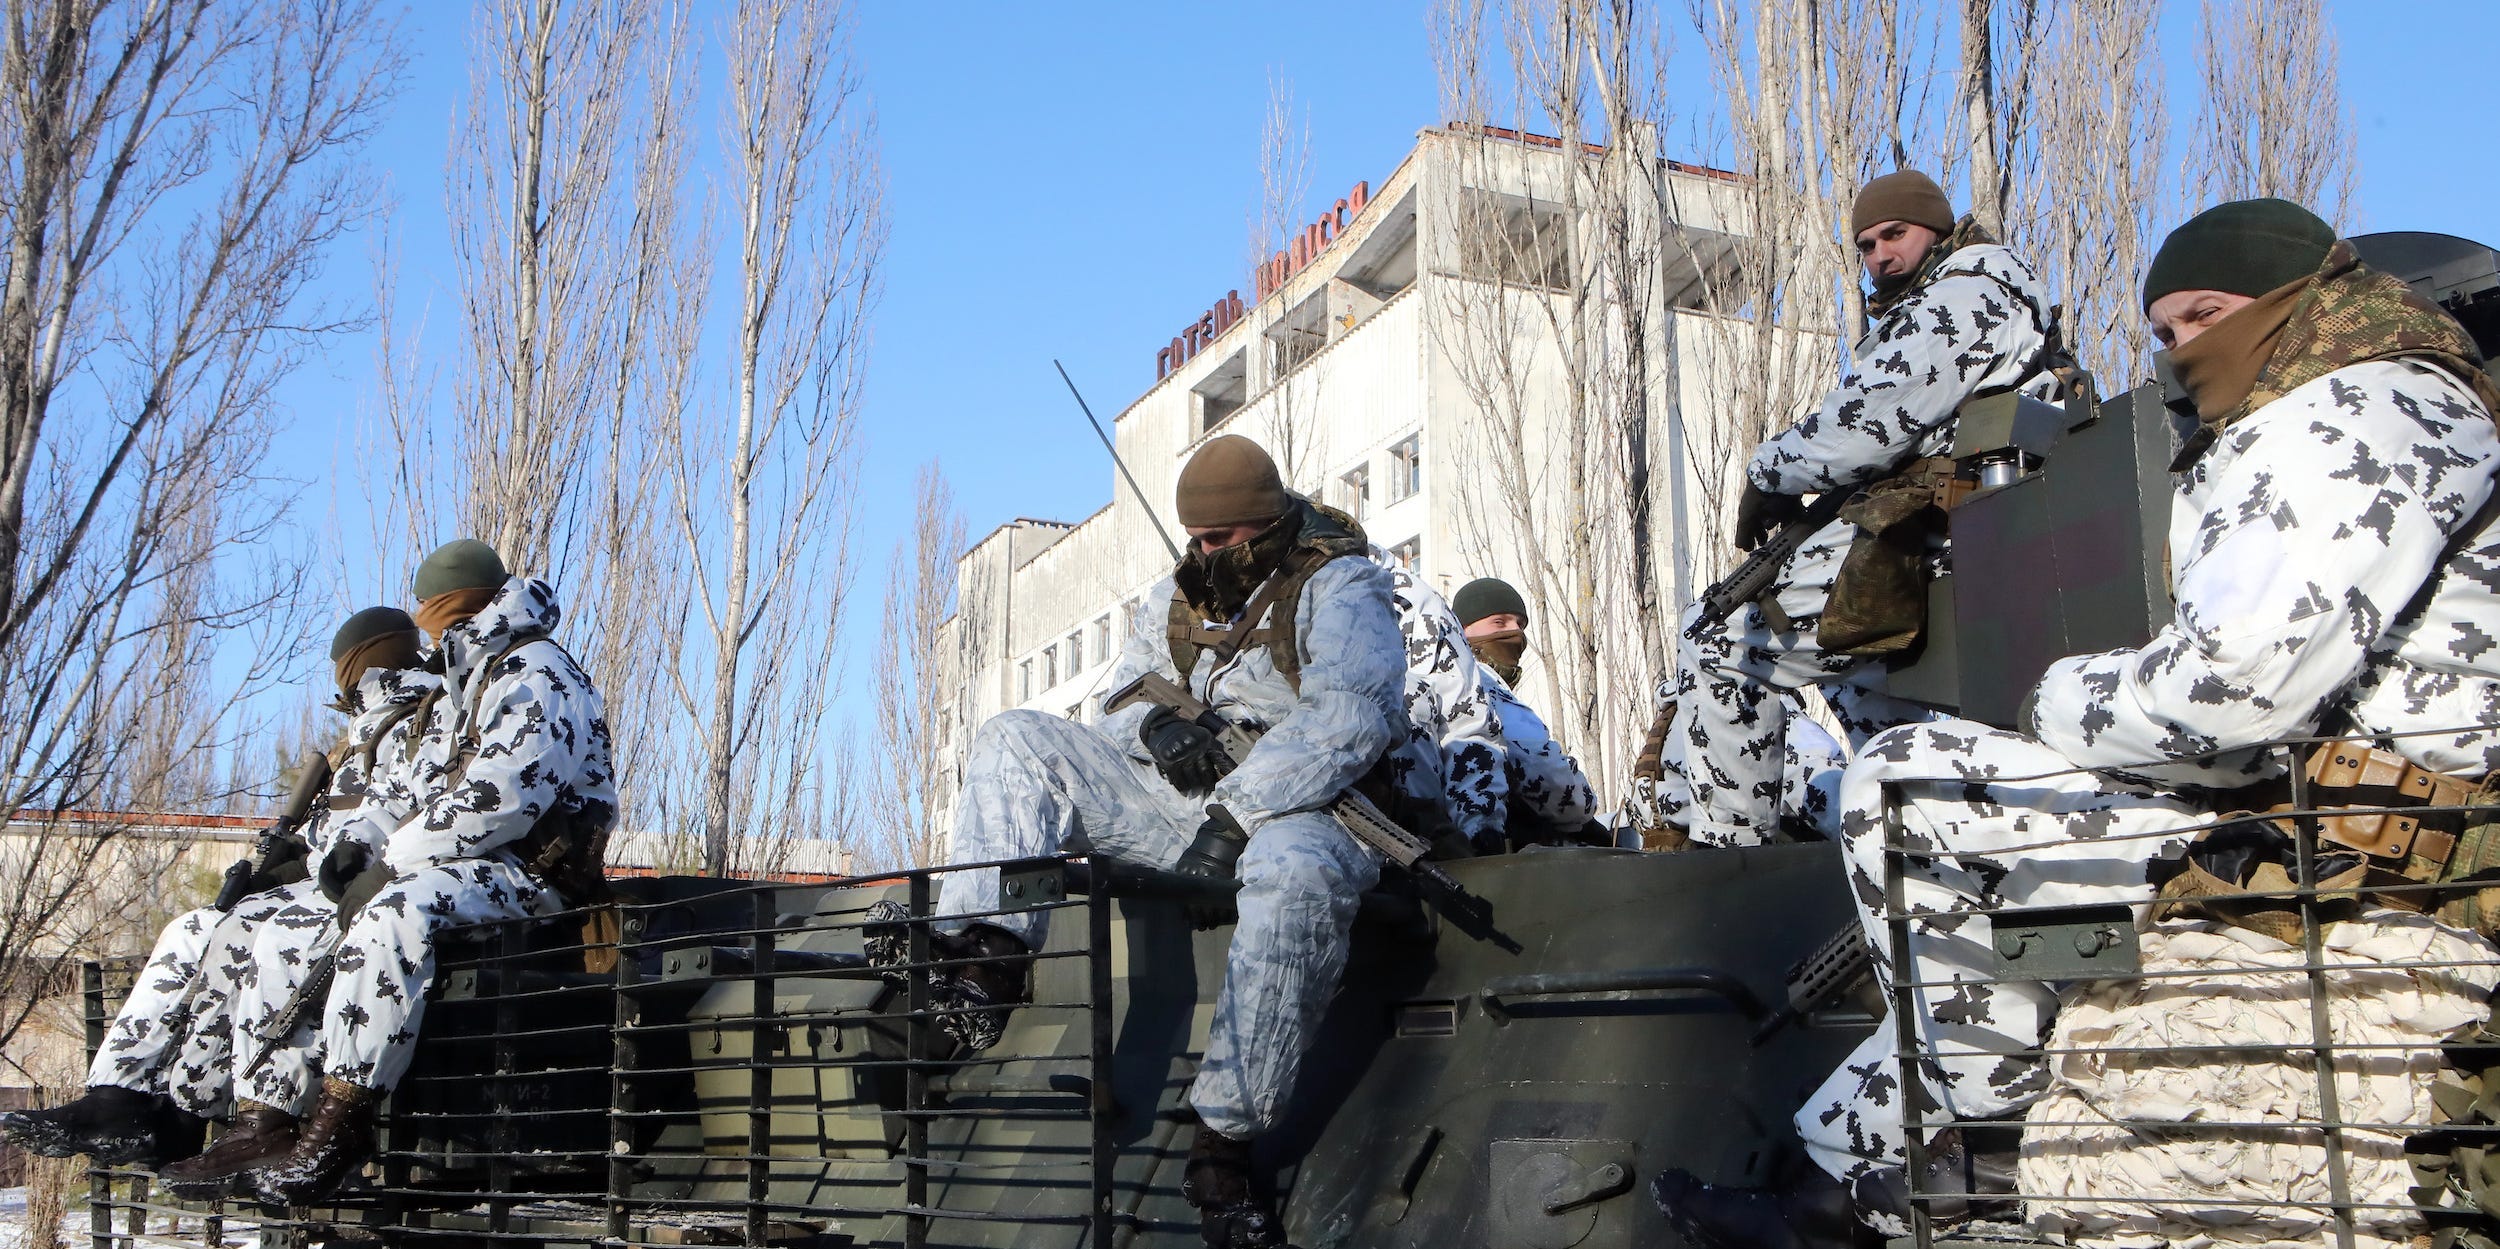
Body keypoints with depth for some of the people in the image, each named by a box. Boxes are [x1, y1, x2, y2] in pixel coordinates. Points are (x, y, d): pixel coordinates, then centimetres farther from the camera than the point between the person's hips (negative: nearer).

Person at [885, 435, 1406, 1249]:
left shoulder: (1340, 588, -1)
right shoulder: (1178, 597, 21)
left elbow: (1352, 716, -17)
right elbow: (1120, 699, 21)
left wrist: (1239, 812, -25)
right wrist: (1155, 726, -6)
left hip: (1295, 809, -7)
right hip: (1181, 797, 7)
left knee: (1300, 877, -44)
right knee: (1015, 744, -4)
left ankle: (1224, 1138, -39)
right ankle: (989, 944, -25)